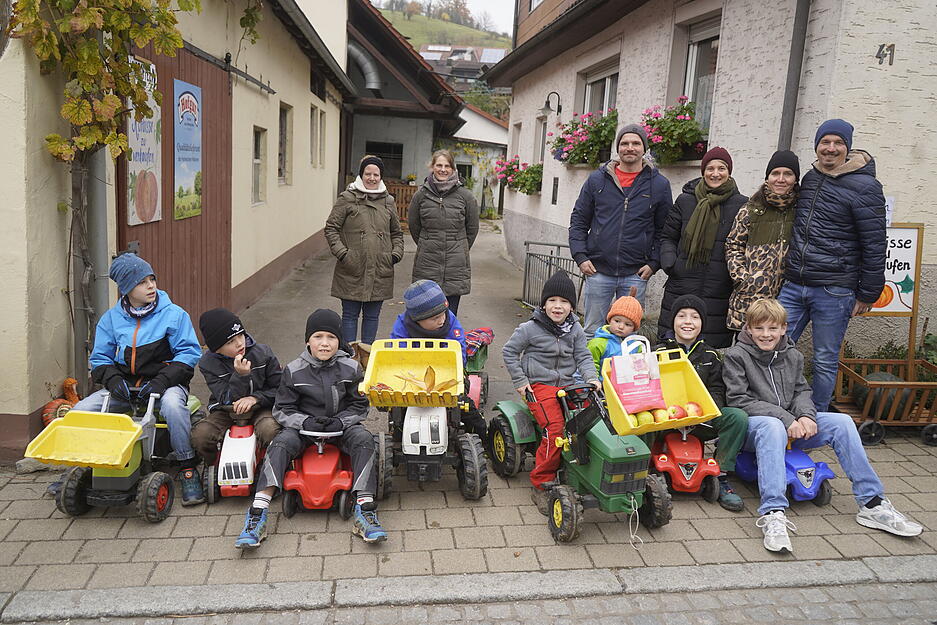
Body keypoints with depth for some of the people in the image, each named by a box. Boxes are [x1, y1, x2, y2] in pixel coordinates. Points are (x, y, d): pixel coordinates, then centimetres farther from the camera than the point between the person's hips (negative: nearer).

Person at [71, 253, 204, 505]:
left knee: (172, 405, -38)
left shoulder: (173, 314, -4)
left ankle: (188, 469, -24)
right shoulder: (111, 318, 6)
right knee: (80, 411, -12)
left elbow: (189, 353, -7)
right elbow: (100, 358, 10)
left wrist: (162, 381, -19)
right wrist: (113, 379, -11)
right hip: (124, 385, 4)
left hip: (164, 382, -4)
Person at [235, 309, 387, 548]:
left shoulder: (351, 369, -2)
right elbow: (282, 409, 0)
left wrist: (341, 421, -15)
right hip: (303, 427, 0)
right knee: (280, 443, -28)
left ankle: (365, 509, -31)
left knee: (364, 439, -28)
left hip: (341, 424, 0)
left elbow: (360, 405, 3)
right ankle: (257, 514, -32)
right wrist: (306, 421, -18)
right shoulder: (294, 371, -3)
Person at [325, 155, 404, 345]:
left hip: (380, 271, 3)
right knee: (350, 315, 5)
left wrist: (396, 253, 4)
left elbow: (396, 233, 20)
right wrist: (341, 252, -11)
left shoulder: (388, 201, 11)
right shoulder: (347, 198, -1)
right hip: (352, 270, -3)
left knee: (372, 316, 11)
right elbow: (331, 228, 0)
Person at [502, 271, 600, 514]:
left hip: (568, 385, 5)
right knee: (555, 429, -25)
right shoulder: (530, 329, -4)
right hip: (539, 386, -5)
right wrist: (520, 381, -1)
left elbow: (583, 357, 11)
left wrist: (591, 378, -8)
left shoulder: (575, 330, 9)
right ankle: (541, 485, -14)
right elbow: (509, 351, 4)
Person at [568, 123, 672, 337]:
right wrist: (580, 257, -2)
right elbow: (578, 220, 8)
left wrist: (654, 263, -3)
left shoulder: (659, 184, 4)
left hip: (635, 274, 0)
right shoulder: (597, 179, 6)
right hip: (598, 271, 0)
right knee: (592, 333, 6)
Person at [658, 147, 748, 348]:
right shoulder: (685, 201, 8)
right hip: (681, 289, 1)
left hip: (719, 292, -1)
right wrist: (669, 262, 0)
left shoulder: (741, 205, 3)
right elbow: (667, 236, 16)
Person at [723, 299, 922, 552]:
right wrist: (784, 418, -20)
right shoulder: (736, 356, -6)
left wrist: (806, 416, -13)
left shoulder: (793, 356, 12)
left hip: (790, 424, 6)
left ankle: (872, 504, -9)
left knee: (841, 422, -13)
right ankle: (773, 513, -49)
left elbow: (801, 391, 12)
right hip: (751, 425, -6)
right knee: (772, 426, -40)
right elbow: (738, 400, -12)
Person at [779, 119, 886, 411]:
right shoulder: (809, 178, 12)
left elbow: (874, 245, -7)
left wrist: (867, 295, -6)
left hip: (833, 292, -5)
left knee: (825, 362, 6)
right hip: (793, 286, 6)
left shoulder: (864, 187, -7)